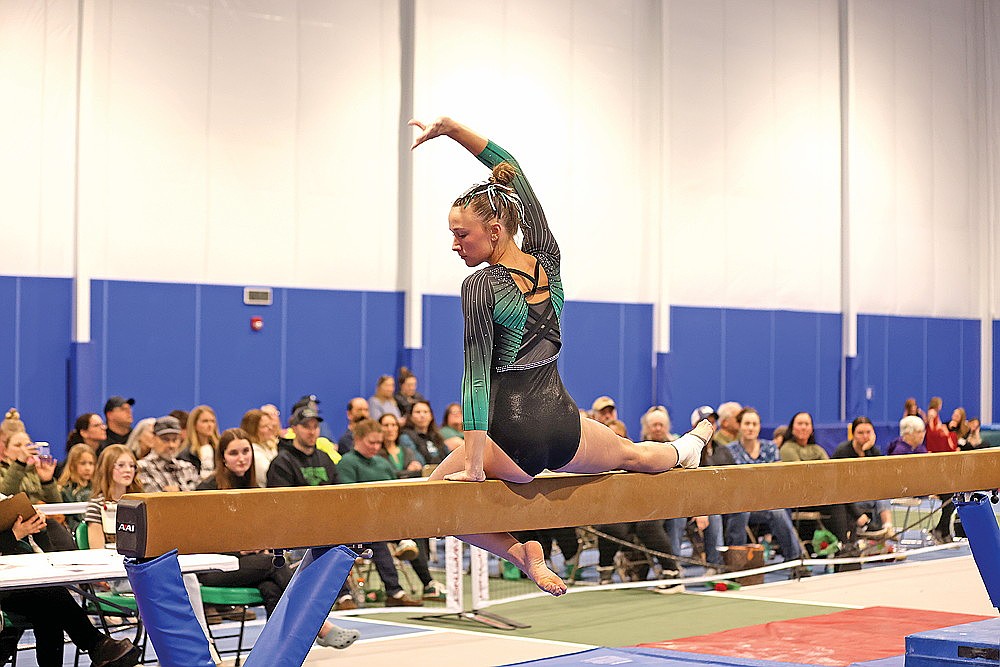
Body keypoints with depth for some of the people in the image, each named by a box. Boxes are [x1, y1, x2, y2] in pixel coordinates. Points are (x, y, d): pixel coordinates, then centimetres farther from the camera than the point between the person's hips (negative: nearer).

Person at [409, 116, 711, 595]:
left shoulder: (479, 287, -16)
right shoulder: (547, 260, 0)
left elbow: (477, 376, -19)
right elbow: (514, 173, 9)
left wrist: (474, 463, -19)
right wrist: (451, 129, 9)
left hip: (513, 437, -7)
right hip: (564, 425, 7)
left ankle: (521, 551, -7)